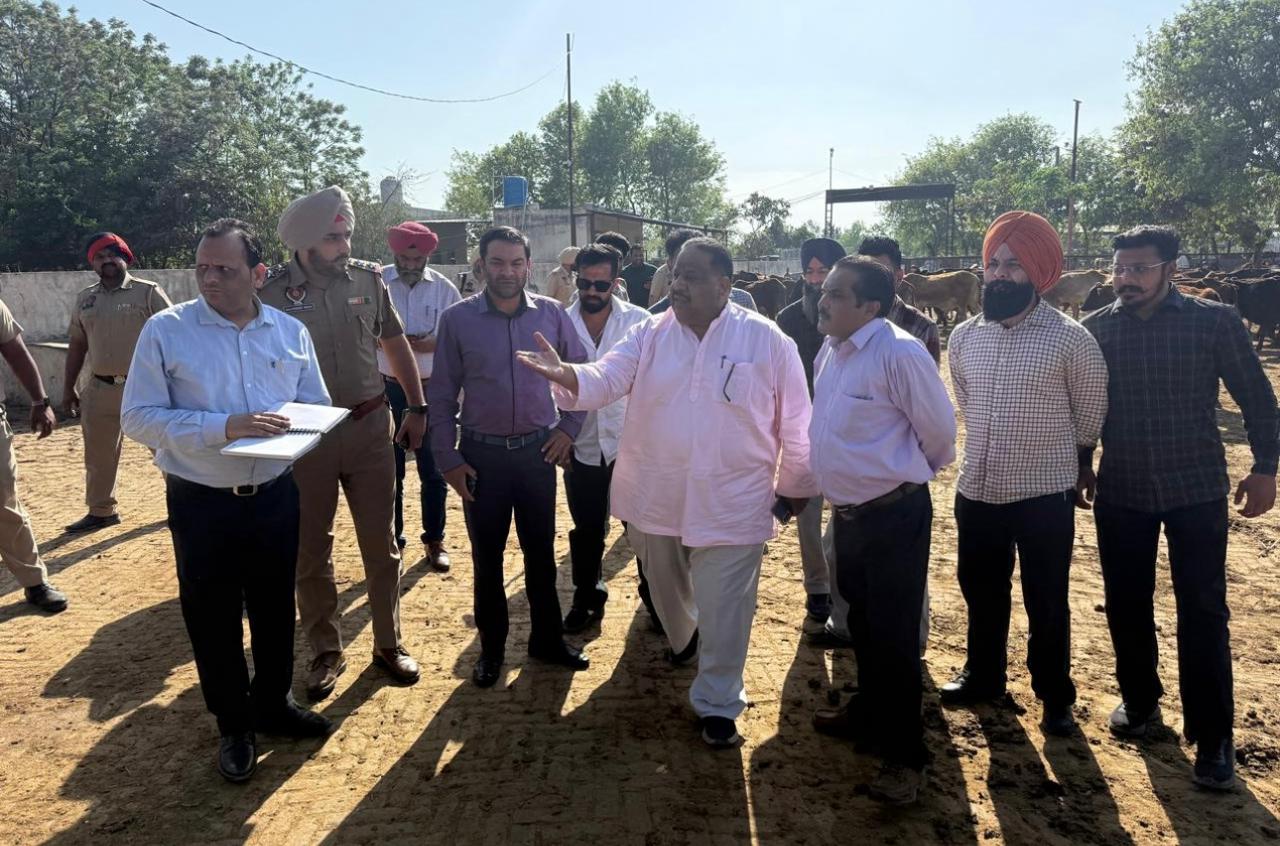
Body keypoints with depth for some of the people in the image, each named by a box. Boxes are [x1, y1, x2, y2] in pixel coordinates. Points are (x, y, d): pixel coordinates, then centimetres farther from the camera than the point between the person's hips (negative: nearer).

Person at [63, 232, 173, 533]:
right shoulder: (85, 299, 10)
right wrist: (68, 388, 14)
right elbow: (77, 344, 16)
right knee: (98, 454, 12)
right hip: (100, 389, 5)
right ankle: (101, 511, 27)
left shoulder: (148, 292, -4)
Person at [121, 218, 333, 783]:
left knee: (275, 608, 18)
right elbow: (138, 418, -12)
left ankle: (272, 703, 40)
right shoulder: (166, 330, -8)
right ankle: (233, 725, 32)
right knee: (213, 617, 11)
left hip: (275, 496, 3)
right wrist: (224, 427, -24)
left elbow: (316, 409, 7)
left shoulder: (291, 332, 1)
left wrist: (289, 427, -17)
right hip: (201, 503, -3)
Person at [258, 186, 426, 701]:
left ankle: (388, 643, 27)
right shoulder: (272, 292, -9)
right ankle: (326, 652, 26)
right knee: (311, 548, 9)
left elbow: (395, 344, 11)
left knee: (380, 542, 10)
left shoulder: (368, 279, 0)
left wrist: (417, 408, 10)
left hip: (369, 426, 2)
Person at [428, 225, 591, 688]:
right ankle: (491, 647, 27)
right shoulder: (457, 319, -5)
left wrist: (569, 427, 2)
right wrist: (447, 458, -4)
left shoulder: (551, 314, -2)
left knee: (541, 550, 12)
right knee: (487, 555, 10)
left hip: (539, 450, 1)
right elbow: (442, 394, -1)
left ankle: (547, 638, 29)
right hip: (482, 454, -1)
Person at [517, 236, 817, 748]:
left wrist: (795, 485, 6)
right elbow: (605, 379, -16)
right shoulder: (649, 336, -2)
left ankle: (717, 704, 24)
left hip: (732, 504, -3)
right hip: (654, 497, 4)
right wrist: (565, 374, -38)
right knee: (666, 589, 25)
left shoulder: (766, 340, -9)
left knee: (723, 610, 4)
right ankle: (682, 638, 57)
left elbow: (793, 423, -1)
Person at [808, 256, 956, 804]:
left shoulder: (898, 354, -20)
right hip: (849, 512, 8)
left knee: (893, 634, 1)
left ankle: (904, 756, 17)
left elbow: (938, 429, -11)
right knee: (861, 622, 22)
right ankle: (868, 712, 43)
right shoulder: (831, 352, 6)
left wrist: (917, 471, 6)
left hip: (894, 514, -8)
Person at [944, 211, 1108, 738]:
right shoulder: (963, 337, 2)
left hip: (1045, 495, -4)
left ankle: (1055, 697, 29)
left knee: (1046, 603, 10)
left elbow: (1091, 413, 1)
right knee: (981, 593, 19)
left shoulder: (1070, 338, -11)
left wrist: (1053, 455, 11)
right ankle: (983, 676, 39)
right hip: (976, 490, 4)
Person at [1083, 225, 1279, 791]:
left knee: (1203, 612, 2)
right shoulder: (1095, 329, 0)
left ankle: (1212, 736, 14)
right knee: (1126, 605, 11)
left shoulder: (1214, 321, -7)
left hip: (1196, 490, -2)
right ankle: (1139, 700, 32)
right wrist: (1080, 463, 12)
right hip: (1120, 491, 3)